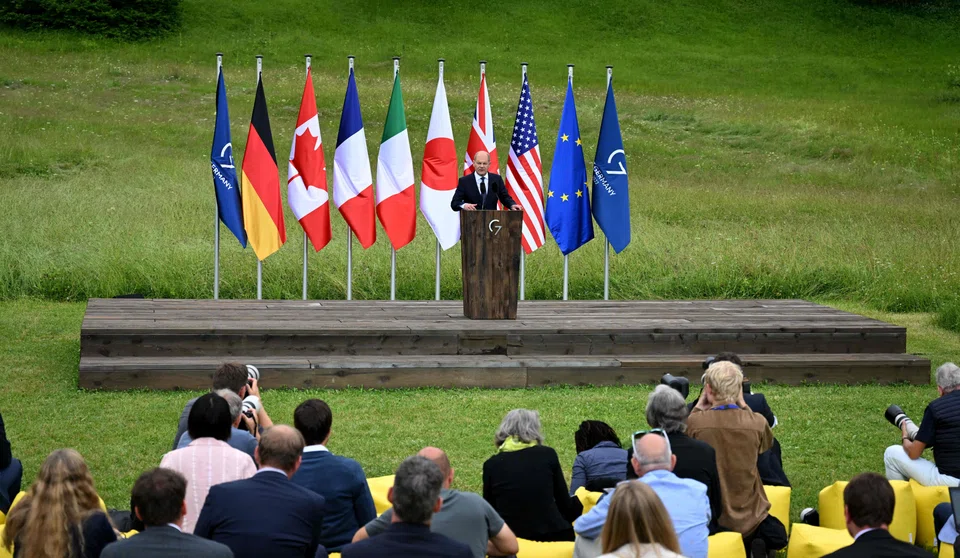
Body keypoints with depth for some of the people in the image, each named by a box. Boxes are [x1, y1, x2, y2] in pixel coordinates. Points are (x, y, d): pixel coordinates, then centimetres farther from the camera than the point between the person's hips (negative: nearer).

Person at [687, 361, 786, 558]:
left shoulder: (695, 422, -19)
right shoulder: (756, 423, -13)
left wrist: (697, 408, 9)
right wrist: (743, 404, 11)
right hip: (748, 518, 0)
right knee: (778, 536, 32)